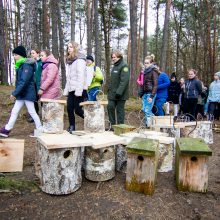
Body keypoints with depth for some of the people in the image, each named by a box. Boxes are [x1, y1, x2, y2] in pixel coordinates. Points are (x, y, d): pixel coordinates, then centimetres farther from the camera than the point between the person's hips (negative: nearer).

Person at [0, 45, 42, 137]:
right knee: (14, 111, 10)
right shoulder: (21, 65, 14)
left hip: (27, 93, -9)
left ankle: (40, 129, 13)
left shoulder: (27, 65, -16)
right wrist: (16, 93, 12)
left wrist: (14, 93, -22)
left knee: (32, 112, 1)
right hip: (22, 93, 9)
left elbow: (24, 81, -23)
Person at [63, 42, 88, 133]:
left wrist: (79, 91, -22)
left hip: (79, 90, -8)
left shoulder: (80, 59, -6)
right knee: (69, 109, 4)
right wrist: (66, 90, 14)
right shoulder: (69, 61, 20)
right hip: (71, 90, 8)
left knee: (78, 110, -6)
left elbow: (81, 76, -16)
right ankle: (71, 127, 15)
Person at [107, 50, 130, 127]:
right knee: (110, 107, 3)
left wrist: (119, 92, -25)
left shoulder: (124, 66, -11)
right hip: (112, 93, 8)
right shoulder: (115, 66, 18)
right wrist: (109, 89, 18)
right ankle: (112, 125, 14)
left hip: (120, 94, -8)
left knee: (119, 109, -1)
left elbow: (124, 80, -21)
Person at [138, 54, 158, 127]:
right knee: (144, 109, 9)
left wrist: (152, 96, -18)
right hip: (145, 93, 8)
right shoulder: (145, 71, 16)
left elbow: (155, 85, -12)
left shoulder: (153, 71, -7)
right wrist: (141, 93, 14)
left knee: (147, 110, -7)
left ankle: (149, 125, 3)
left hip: (150, 93, -8)